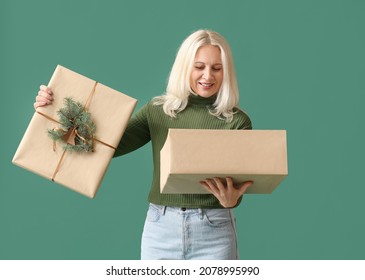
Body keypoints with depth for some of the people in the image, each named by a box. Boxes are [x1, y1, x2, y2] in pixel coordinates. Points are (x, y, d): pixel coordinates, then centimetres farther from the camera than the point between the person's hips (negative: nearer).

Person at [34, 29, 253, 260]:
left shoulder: (237, 121, -3)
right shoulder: (157, 110, 4)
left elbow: (239, 184, -6)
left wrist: (231, 199, -30)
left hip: (214, 232, -2)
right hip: (160, 228, 2)